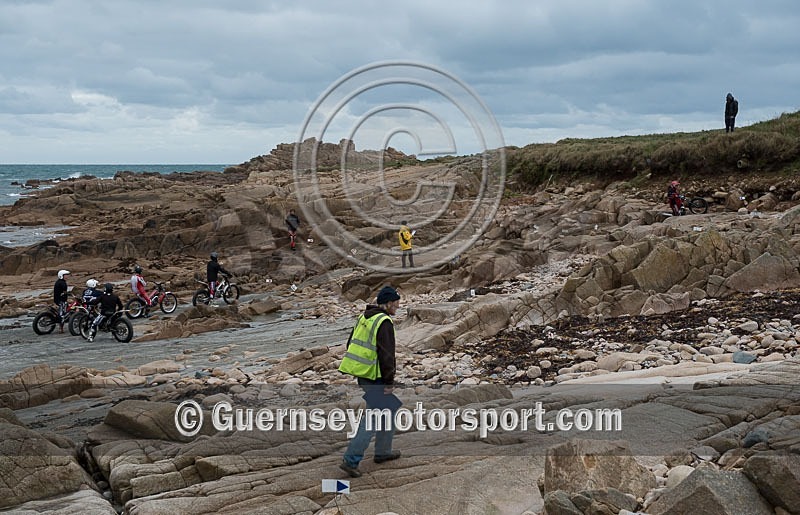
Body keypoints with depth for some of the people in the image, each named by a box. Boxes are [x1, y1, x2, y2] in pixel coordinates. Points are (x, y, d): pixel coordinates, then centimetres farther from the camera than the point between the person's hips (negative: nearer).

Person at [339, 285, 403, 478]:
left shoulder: (364, 317, 12)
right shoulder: (384, 322, -16)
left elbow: (351, 344, 19)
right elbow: (386, 354, -20)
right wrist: (389, 381, -14)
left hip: (361, 374, 9)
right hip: (374, 377, -9)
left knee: (390, 407, 21)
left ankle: (383, 451, 28)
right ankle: (351, 460, -9)